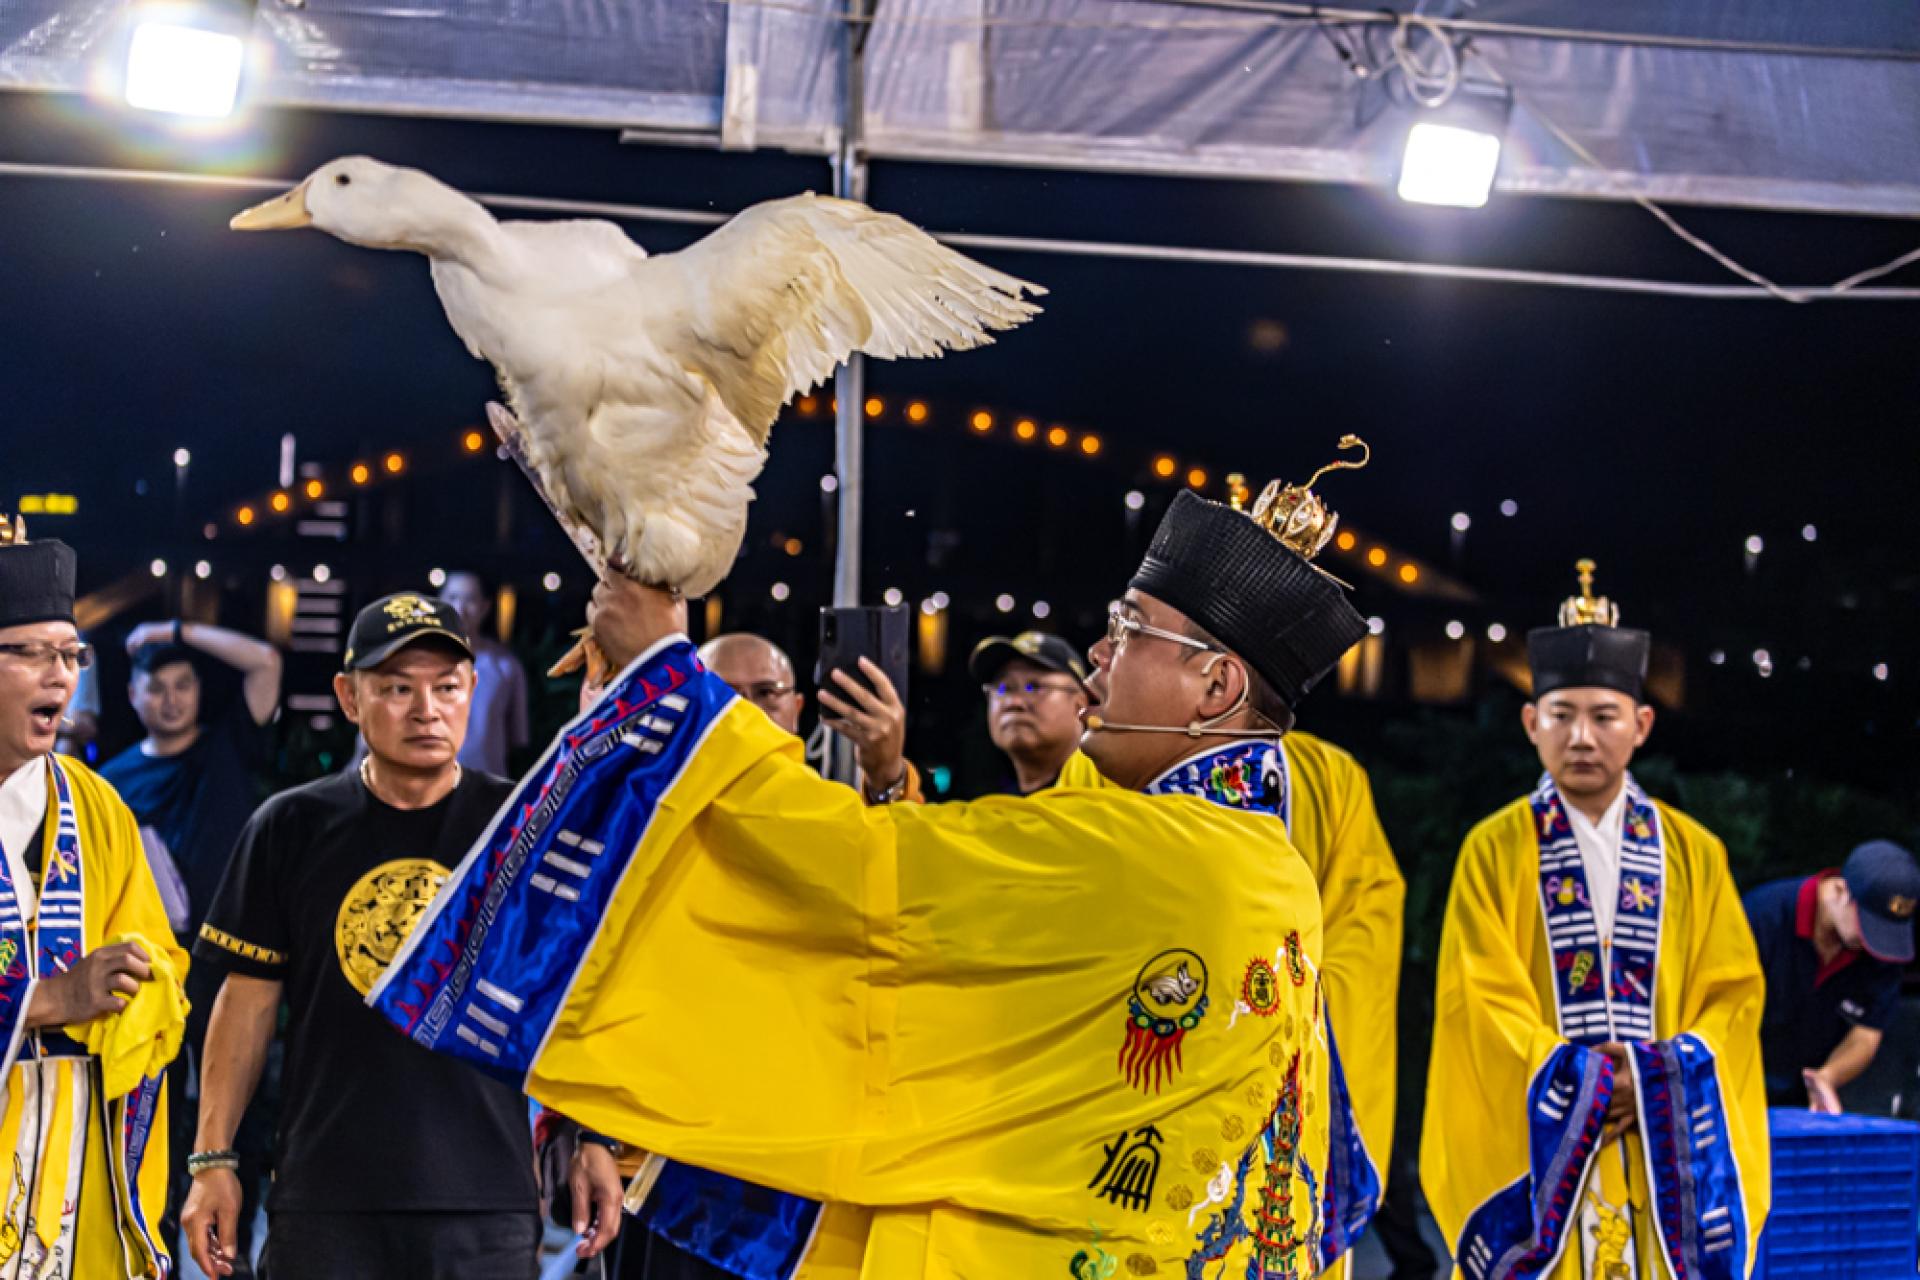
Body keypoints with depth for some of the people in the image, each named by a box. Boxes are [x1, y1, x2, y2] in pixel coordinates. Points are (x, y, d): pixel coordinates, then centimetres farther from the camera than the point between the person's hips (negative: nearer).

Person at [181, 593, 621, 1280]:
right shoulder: (291, 828, 5)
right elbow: (250, 998, 8)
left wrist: (594, 1143, -1)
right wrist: (213, 1158, 4)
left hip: (487, 1200, 0)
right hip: (325, 1199, 1)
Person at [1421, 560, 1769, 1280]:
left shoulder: (1696, 857, 7)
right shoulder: (1493, 851, 1)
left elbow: (1732, 992, 4)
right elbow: (1483, 1000, -4)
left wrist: (1662, 1077, -12)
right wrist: (1572, 1080, -15)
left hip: (1665, 1154, 2)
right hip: (1537, 1149, -2)